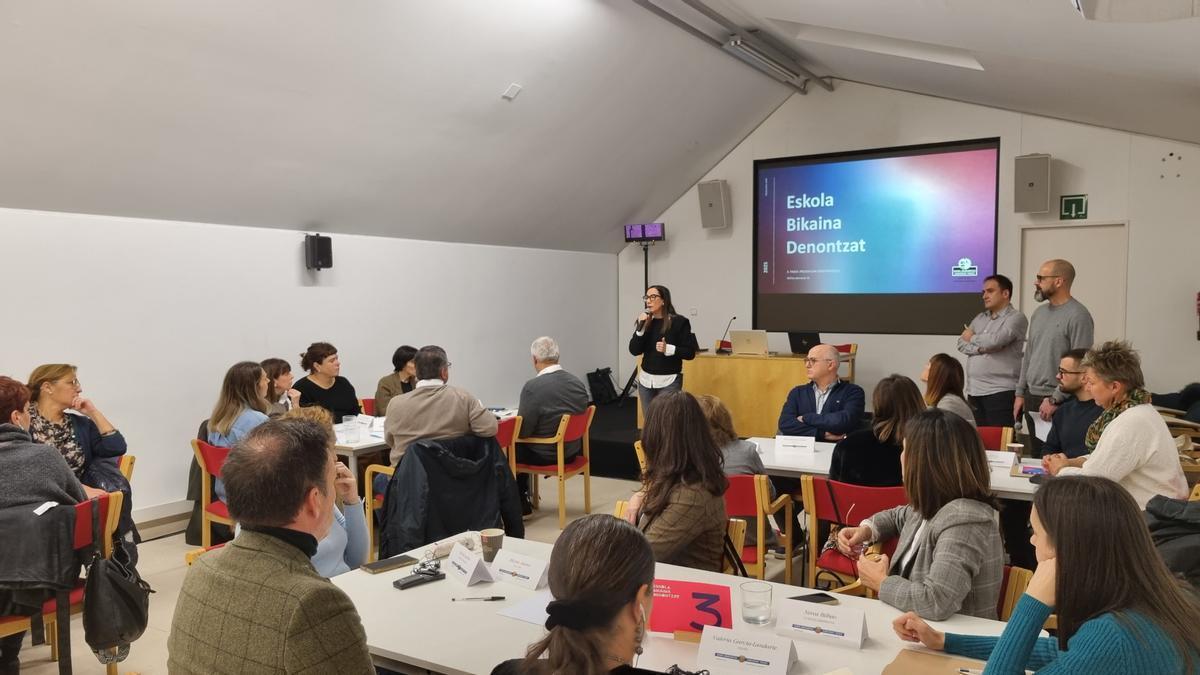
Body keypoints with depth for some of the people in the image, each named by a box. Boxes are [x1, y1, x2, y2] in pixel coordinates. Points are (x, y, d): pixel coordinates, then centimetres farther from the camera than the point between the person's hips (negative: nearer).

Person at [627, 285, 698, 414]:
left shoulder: (679, 322, -6)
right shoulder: (644, 321, 6)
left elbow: (690, 353, -7)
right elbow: (634, 351, -2)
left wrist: (668, 349, -21)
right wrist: (640, 327, -12)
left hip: (669, 381, -4)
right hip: (646, 379, 4)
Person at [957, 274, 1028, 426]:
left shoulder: (1016, 317, -3)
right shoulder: (980, 318, 19)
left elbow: (995, 340, -18)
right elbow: (962, 343, 8)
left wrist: (973, 338, 1)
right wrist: (982, 347, -11)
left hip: (1000, 391, -7)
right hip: (973, 391, 7)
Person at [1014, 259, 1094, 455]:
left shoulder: (1078, 315, -11)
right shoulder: (1039, 313, 15)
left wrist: (1055, 399, -17)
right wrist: (1020, 393, 16)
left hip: (1057, 402, -8)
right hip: (1031, 399, 8)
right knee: (1037, 455, 13)